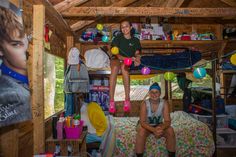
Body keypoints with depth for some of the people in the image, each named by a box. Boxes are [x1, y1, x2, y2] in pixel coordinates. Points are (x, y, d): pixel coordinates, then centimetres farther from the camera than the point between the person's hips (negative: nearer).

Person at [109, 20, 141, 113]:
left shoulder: (135, 40, 12)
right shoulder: (118, 38, 5)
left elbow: (137, 53, 3)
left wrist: (137, 59, -21)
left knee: (123, 66, -38)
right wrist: (127, 58, -23)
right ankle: (111, 101, -41)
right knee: (115, 67, -38)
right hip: (116, 59, 0)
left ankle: (127, 100, -37)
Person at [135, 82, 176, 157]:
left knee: (170, 130, -24)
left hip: (159, 125, 2)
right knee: (141, 132, -34)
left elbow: (167, 121, -20)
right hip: (146, 126, -2)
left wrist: (161, 128, -42)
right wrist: (153, 130, -43)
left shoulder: (164, 103, -18)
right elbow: (142, 122, -27)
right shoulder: (145, 104, -23)